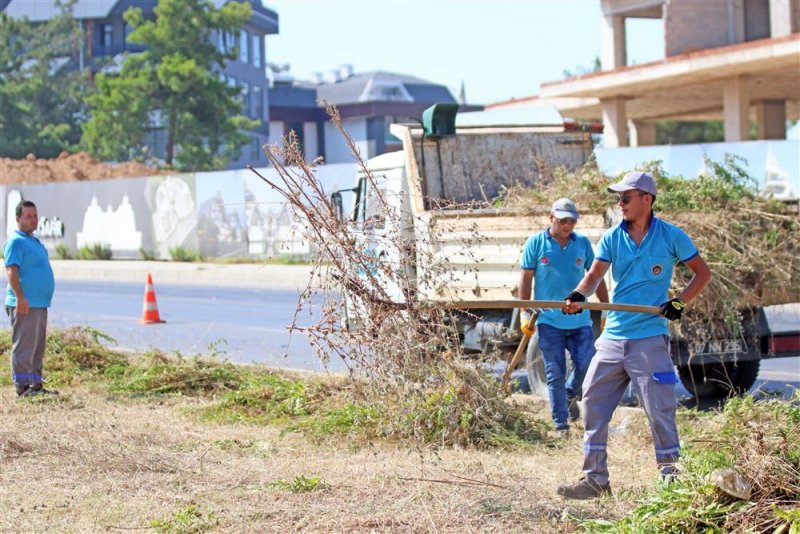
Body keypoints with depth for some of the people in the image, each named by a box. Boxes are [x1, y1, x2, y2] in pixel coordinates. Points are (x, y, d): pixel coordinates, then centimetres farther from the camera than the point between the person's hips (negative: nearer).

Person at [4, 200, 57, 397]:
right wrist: (20, 297, -24)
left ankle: (36, 384, 18)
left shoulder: (34, 241, 20)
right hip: (25, 304, -10)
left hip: (40, 303, 10)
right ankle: (22, 387, -7)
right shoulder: (16, 241, -9)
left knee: (38, 347, 13)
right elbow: (11, 270, -17)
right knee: (24, 346, -8)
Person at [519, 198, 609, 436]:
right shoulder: (536, 243, 1)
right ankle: (561, 426, 9)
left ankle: (571, 394, 28)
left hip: (580, 320, 2)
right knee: (555, 374, 1)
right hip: (549, 320, -2)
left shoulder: (583, 243, 8)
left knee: (587, 365, -5)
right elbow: (526, 278, 3)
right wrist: (524, 313, -4)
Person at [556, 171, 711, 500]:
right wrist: (579, 295, -26)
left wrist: (680, 302, -8)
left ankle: (671, 478, 6)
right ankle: (595, 478, 13)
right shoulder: (612, 238, 6)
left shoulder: (671, 236, -2)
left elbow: (702, 272, 6)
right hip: (613, 337, 5)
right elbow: (595, 274, -6)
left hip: (650, 338, -4)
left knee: (660, 409, -5)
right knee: (594, 402, 4)